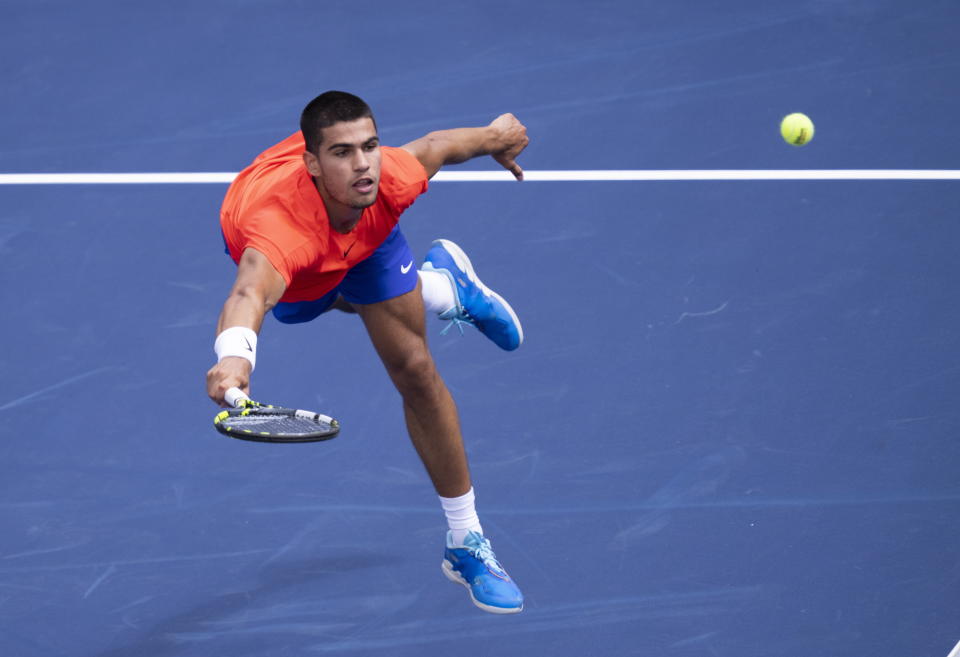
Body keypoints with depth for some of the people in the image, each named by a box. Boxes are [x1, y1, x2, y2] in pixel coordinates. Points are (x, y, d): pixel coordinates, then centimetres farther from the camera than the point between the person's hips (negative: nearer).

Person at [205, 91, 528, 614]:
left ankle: (466, 544, 22)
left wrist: (495, 137, 5)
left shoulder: (391, 179, -42)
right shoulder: (282, 223, -55)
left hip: (366, 230, 1)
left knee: (414, 369, 0)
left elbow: (434, 146, -17)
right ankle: (438, 283, 62)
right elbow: (250, 295, -76)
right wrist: (233, 357, -98)